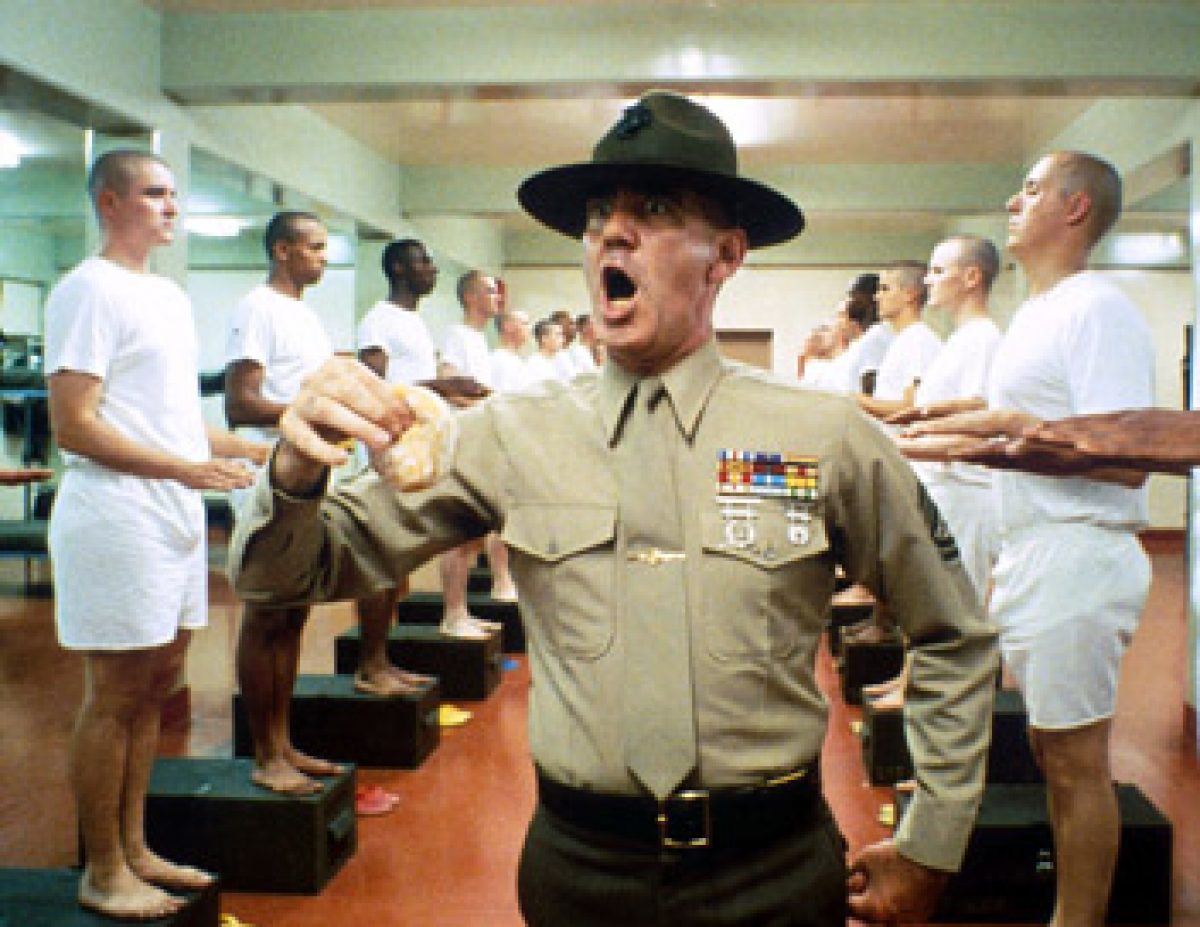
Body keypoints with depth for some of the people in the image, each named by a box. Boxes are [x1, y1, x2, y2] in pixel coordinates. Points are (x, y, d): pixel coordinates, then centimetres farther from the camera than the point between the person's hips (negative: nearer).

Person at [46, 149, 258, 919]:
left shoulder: (171, 297, 17)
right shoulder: (89, 290, -10)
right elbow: (74, 427, -17)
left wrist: (250, 450, 15)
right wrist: (185, 469, -23)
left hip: (175, 517, 9)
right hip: (117, 520, -9)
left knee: (157, 684, 13)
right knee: (115, 696, 0)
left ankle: (134, 850, 27)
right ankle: (103, 873, 13)